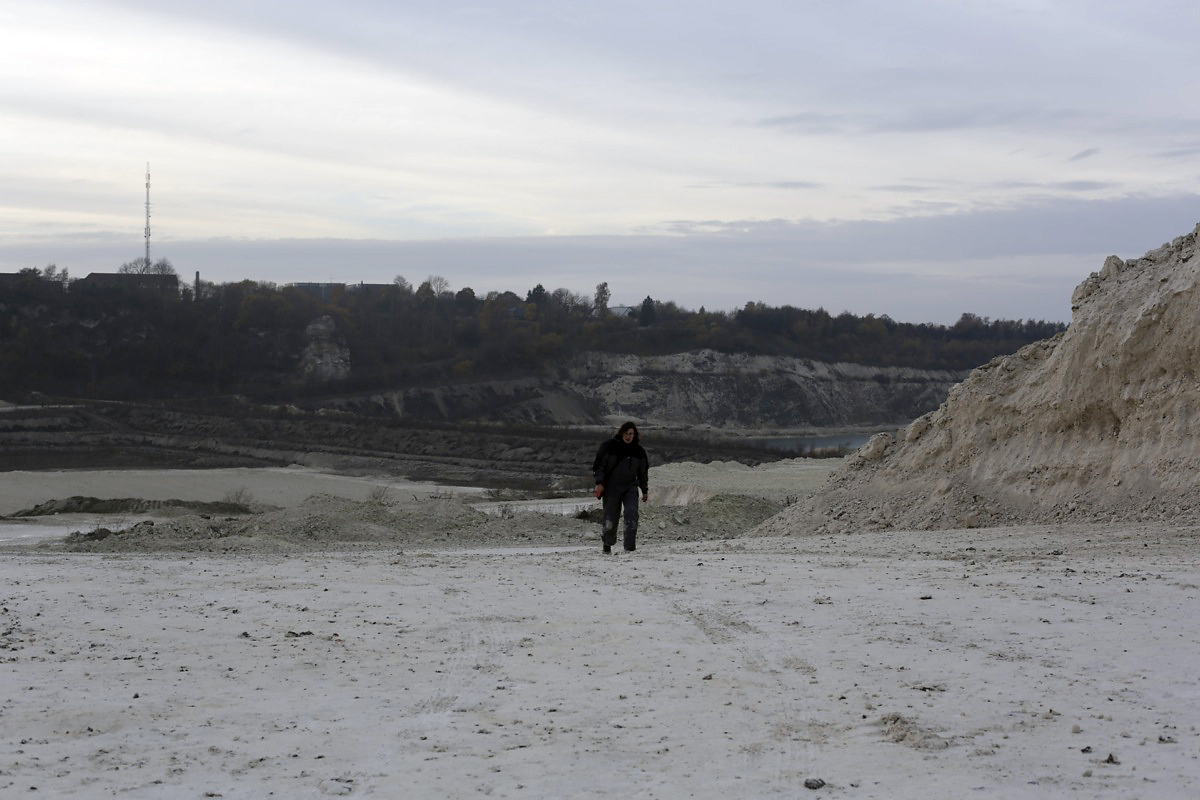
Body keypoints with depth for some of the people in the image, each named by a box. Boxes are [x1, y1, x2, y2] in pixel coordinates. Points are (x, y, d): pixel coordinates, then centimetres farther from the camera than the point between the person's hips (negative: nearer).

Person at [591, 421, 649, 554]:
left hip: (630, 487, 2)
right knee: (610, 518, 2)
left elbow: (643, 472, 15)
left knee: (632, 515, -15)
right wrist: (599, 482, -10)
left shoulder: (639, 451, 5)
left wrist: (645, 491, 16)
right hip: (611, 487, -2)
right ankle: (607, 544, 27)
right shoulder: (609, 446, -6)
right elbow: (598, 464, -2)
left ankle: (630, 547, -15)